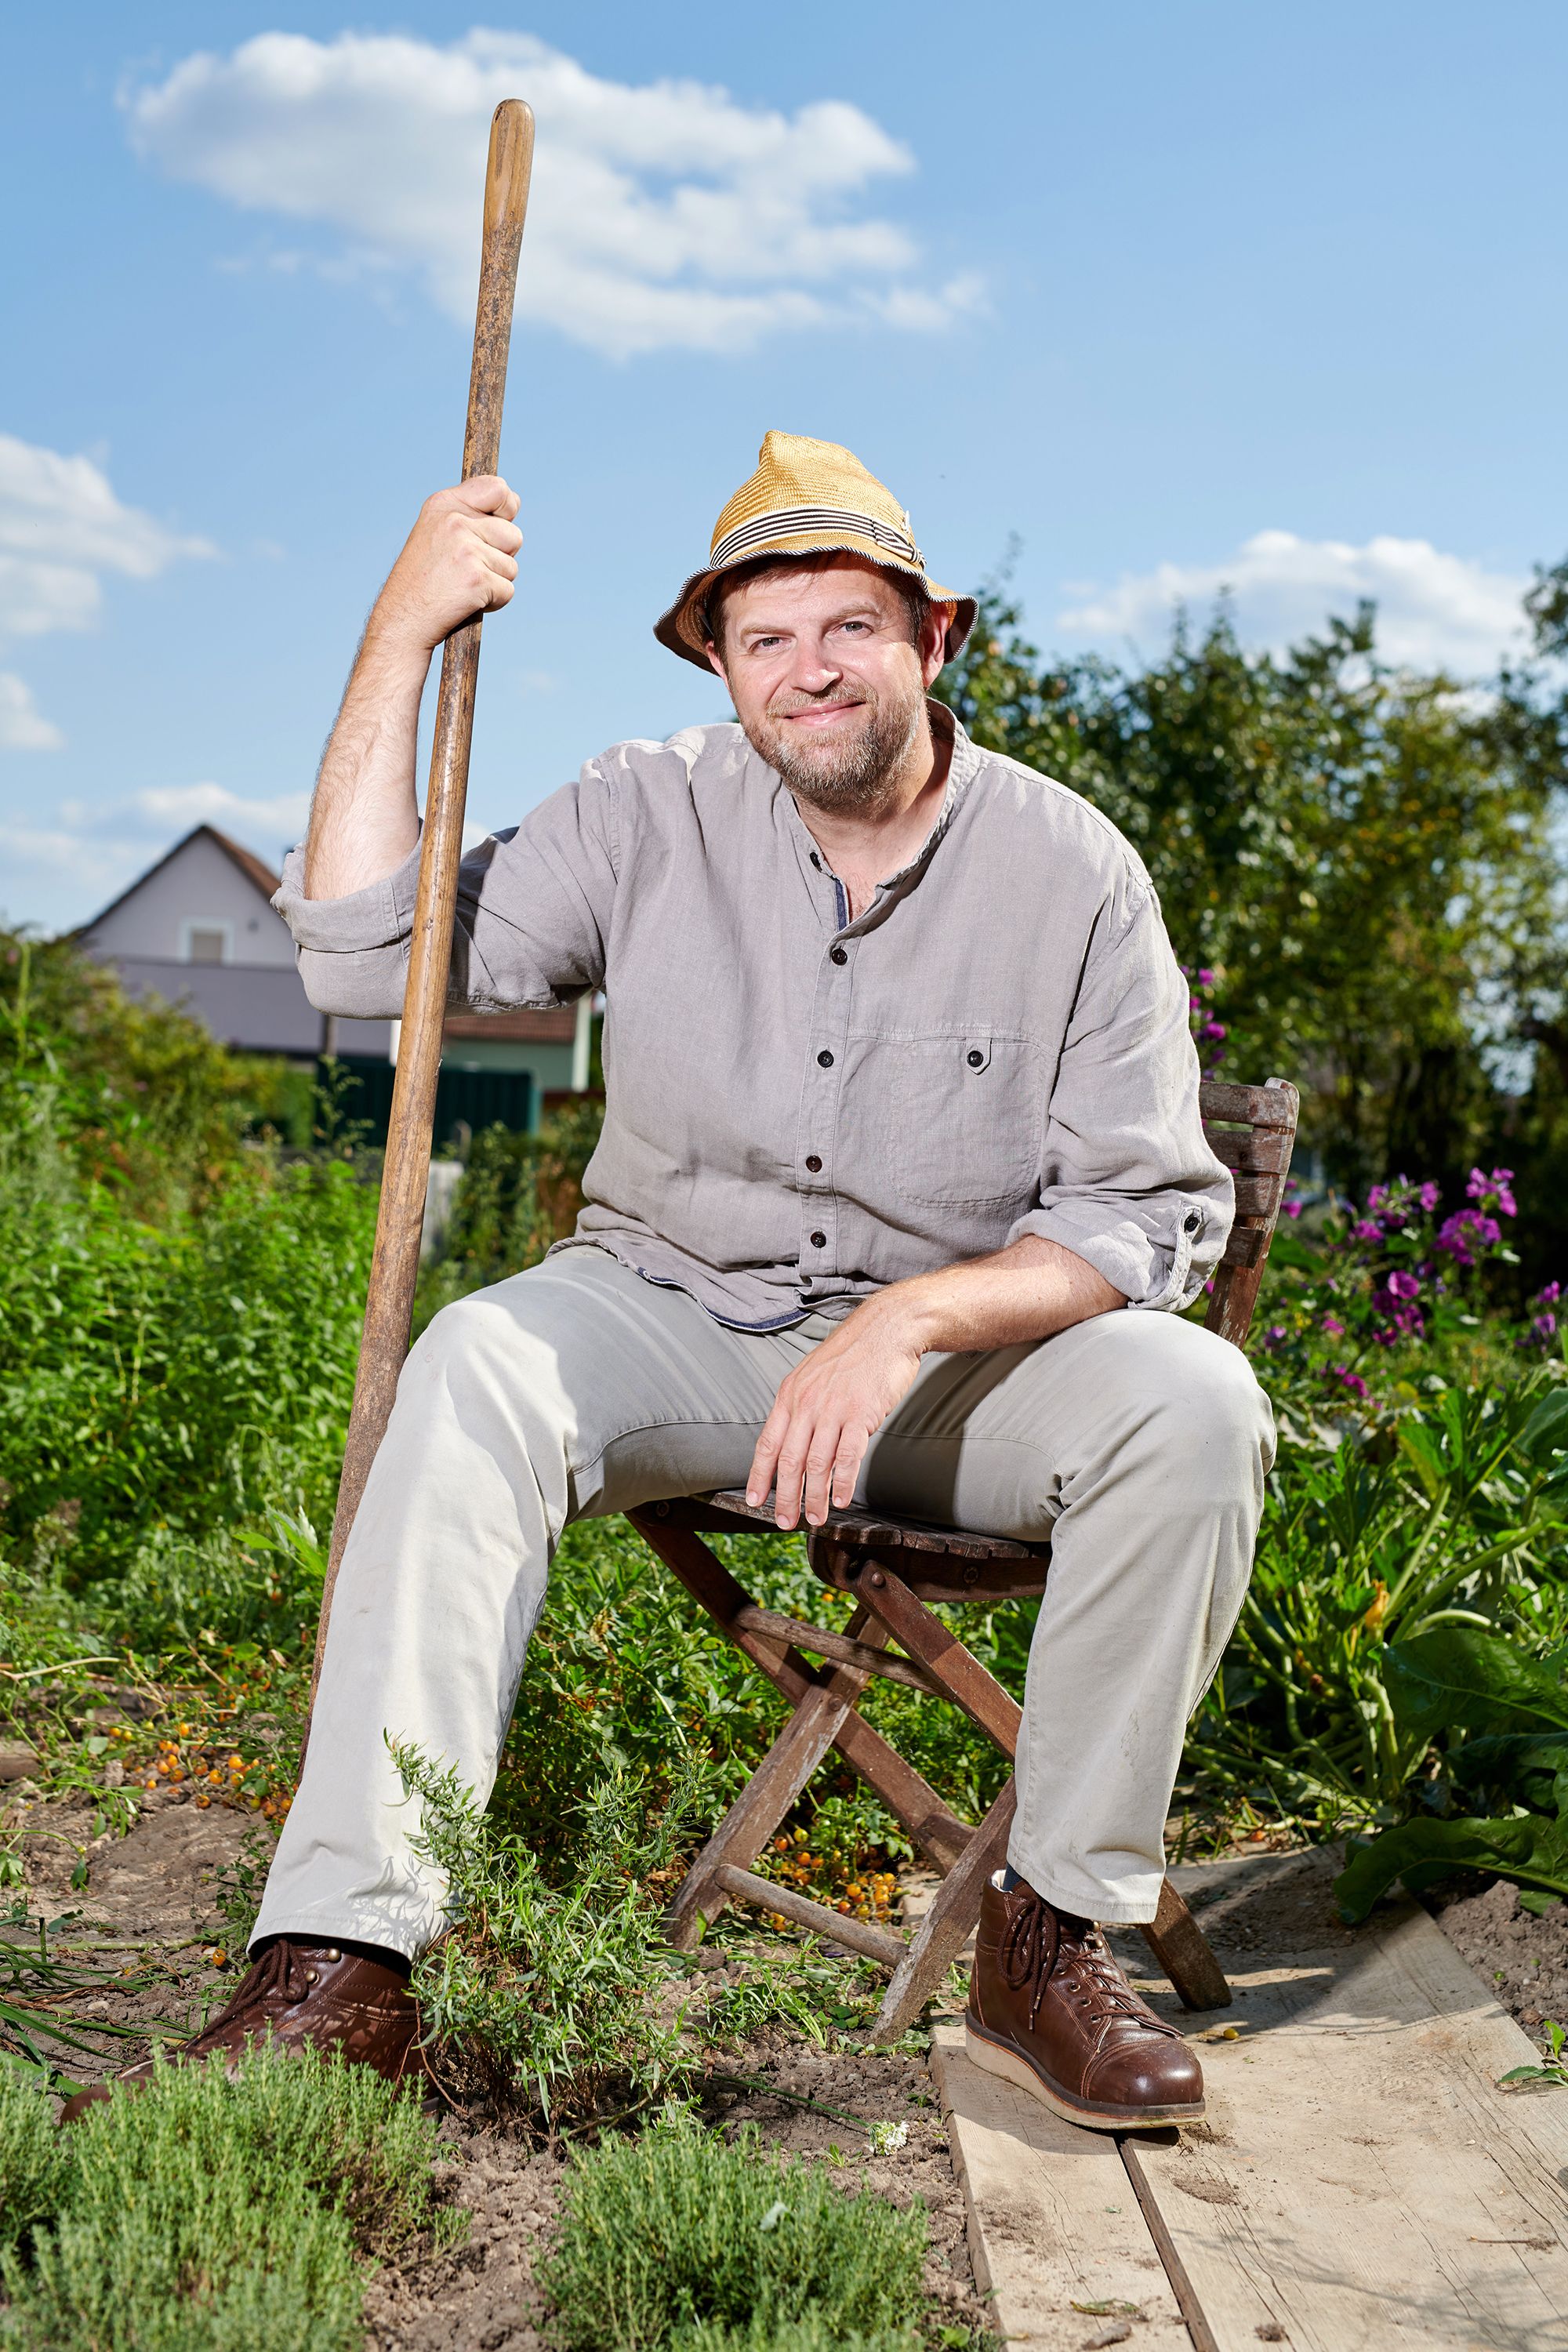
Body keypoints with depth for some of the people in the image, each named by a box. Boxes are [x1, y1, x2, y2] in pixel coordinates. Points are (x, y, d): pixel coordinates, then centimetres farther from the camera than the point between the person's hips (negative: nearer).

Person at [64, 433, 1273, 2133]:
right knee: (479, 1362, -30)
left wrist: (910, 1321, -26)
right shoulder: (654, 818, -2)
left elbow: (1151, 1220, -9)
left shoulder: (1069, 870, -6)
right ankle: (341, 1962, -33)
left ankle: (1056, 1934, -15)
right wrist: (402, 630, -13)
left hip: (967, 1354, 0)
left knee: (1194, 1402, -28)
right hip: (677, 1316, 1)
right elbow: (364, 956, -10)